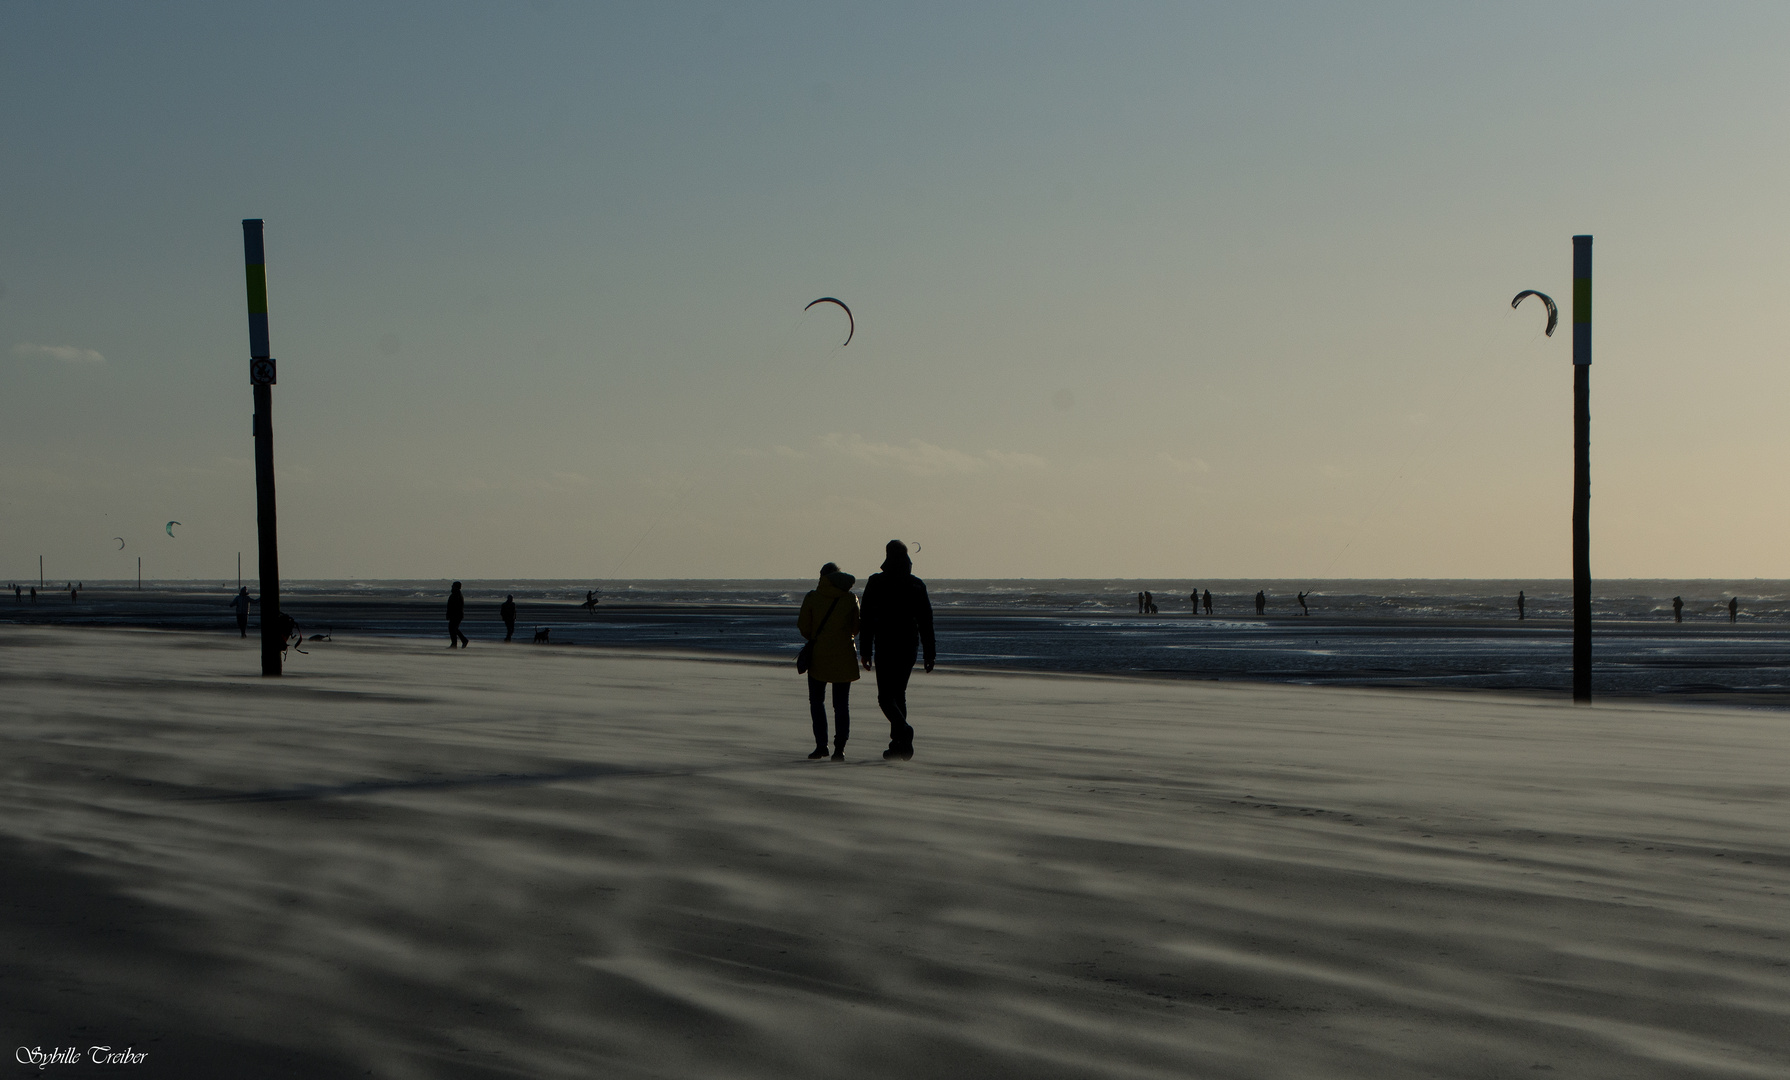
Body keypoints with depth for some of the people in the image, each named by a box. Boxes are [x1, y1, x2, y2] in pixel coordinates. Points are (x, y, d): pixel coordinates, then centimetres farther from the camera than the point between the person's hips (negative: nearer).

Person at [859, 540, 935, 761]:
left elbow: (867, 619, -5)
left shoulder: (876, 583, -5)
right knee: (899, 693, 14)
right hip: (909, 645, 4)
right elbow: (926, 621, 4)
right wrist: (929, 653, 8)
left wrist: (865, 651, 0)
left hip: (885, 645, -4)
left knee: (886, 696, -2)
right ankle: (898, 746, 12)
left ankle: (903, 729, -29)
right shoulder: (917, 585, 4)